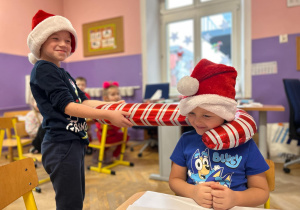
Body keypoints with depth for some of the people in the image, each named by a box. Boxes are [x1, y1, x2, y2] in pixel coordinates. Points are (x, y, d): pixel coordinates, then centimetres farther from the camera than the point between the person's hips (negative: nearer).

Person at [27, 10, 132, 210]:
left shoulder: (63, 73, 18)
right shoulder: (43, 69, -10)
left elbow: (83, 101, 14)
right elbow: (67, 106, -19)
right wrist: (108, 115, -23)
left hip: (74, 143, 9)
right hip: (61, 146, -9)